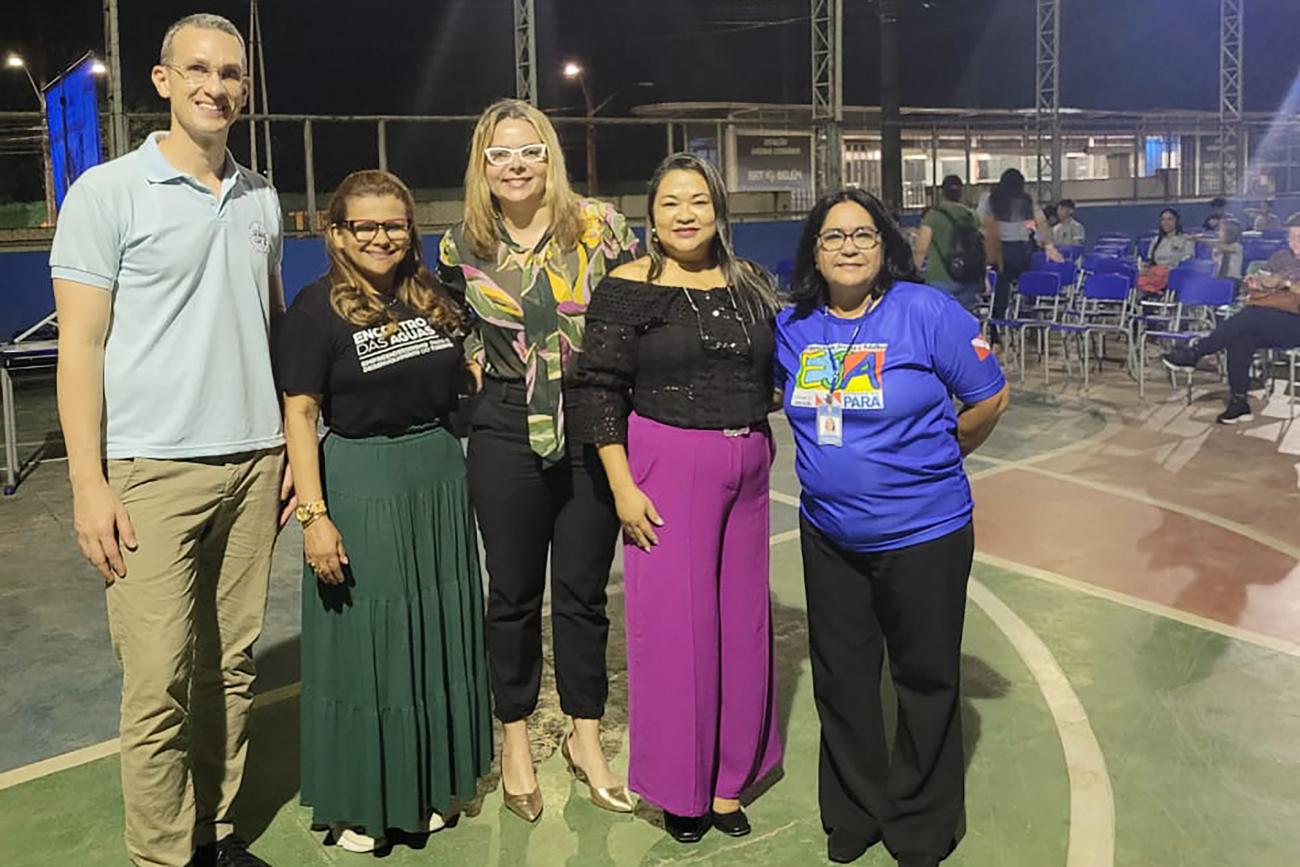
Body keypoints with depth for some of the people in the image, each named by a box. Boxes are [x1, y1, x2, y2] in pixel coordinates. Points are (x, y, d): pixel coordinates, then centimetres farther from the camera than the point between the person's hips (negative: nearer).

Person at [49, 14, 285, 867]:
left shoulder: (261, 199, 12)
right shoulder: (108, 192, -2)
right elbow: (80, 343, -5)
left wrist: (291, 443, 12)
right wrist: (89, 482, -10)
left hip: (253, 465, 5)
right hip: (152, 472, -4)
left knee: (232, 664, 9)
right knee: (160, 681, -2)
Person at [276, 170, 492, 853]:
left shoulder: (433, 298, 7)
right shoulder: (316, 309, -8)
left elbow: (465, 381, 19)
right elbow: (299, 416, -11)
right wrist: (314, 514, -17)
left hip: (440, 481, 6)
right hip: (360, 485, -5)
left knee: (435, 639, 14)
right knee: (363, 643, 4)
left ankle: (429, 785, 32)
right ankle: (358, 805, 21)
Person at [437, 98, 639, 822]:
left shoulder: (599, 227, -4)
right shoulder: (464, 246, 1)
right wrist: (474, 361, 3)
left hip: (592, 428, 0)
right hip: (505, 433, 1)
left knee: (584, 591, 10)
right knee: (514, 593, 10)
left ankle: (586, 736, 28)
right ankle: (516, 737, 28)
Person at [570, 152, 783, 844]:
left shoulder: (751, 283, 8)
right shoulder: (630, 287, -7)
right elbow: (598, 389, -9)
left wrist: (761, 445, 12)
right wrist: (623, 488, -13)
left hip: (747, 469, 5)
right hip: (667, 466, -5)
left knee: (742, 620, 10)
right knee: (674, 623, 2)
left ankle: (727, 780, 28)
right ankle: (679, 787, 21)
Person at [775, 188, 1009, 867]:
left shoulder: (929, 314, -14)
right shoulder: (793, 326, 0)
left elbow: (989, 399, -6)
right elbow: (782, 397, 19)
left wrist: (930, 457, 5)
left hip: (922, 533, -4)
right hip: (828, 534, 4)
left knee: (925, 679, 11)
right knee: (841, 679, 16)